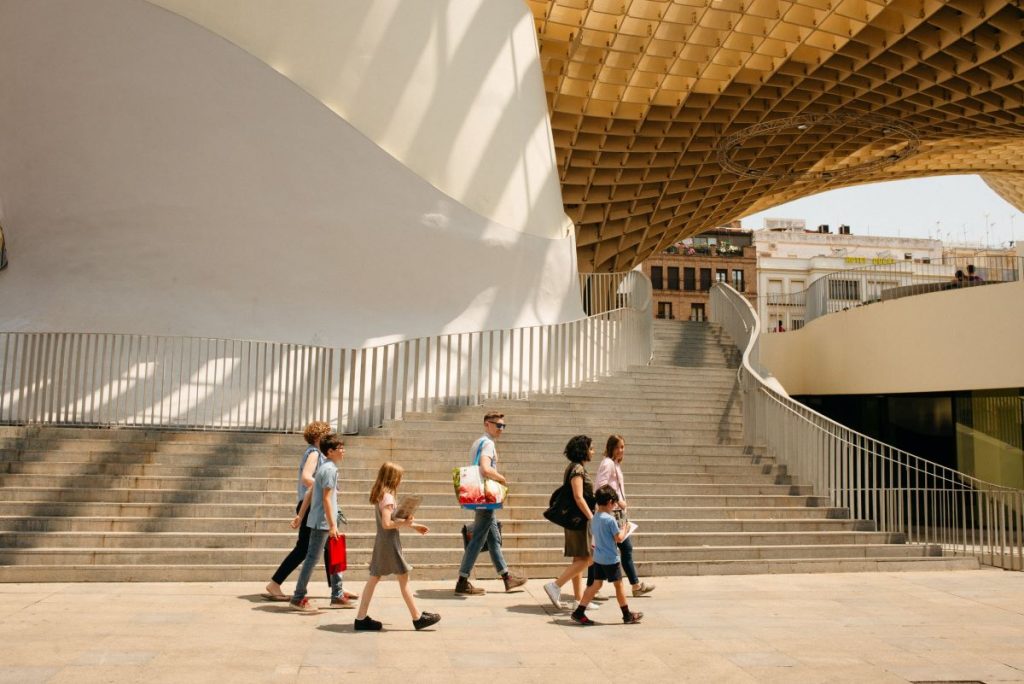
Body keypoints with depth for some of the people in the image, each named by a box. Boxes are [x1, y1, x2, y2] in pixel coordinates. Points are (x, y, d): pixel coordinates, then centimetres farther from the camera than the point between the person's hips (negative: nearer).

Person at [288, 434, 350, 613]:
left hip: (325, 522, 10)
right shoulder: (330, 469, -16)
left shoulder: (325, 467, 14)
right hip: (323, 522, -10)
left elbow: (309, 493, 16)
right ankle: (298, 598, 4)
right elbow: (326, 499, -20)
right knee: (312, 558, -3)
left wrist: (300, 516, 18)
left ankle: (337, 596, 19)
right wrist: (332, 525, -20)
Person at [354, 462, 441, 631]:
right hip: (390, 542, -9)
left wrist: (413, 525, 18)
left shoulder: (379, 495, 11)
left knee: (374, 578, 10)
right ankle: (417, 618, 8)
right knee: (403, 579, 0)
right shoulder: (387, 497, -17)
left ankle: (361, 618, 12)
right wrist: (404, 523, -13)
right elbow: (387, 524, -25)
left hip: (381, 541, 9)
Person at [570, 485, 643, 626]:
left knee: (596, 584, 10)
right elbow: (619, 538, -14)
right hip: (610, 559, -7)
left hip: (598, 558, 7)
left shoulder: (594, 519, 6)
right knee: (619, 585, 7)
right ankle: (627, 615, 20)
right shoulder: (610, 519, -18)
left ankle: (579, 612, 6)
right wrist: (624, 528, 1)